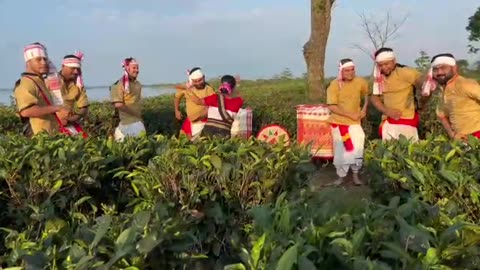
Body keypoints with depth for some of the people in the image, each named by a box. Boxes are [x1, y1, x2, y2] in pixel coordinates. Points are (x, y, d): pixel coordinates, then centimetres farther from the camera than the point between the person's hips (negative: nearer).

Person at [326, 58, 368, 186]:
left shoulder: (360, 82, -9)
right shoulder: (334, 85, -17)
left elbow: (367, 94, 13)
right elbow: (332, 107, -20)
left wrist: (364, 108, -1)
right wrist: (350, 114, -22)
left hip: (355, 122, 2)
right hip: (339, 122, -2)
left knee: (357, 149, 4)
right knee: (341, 151, 7)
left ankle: (355, 174, 23)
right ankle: (341, 176, 23)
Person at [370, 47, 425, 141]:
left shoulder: (405, 72, -15)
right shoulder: (379, 76, 5)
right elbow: (374, 97, 9)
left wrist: (421, 104, -2)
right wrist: (387, 111, -7)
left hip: (406, 120, -6)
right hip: (388, 121, 6)